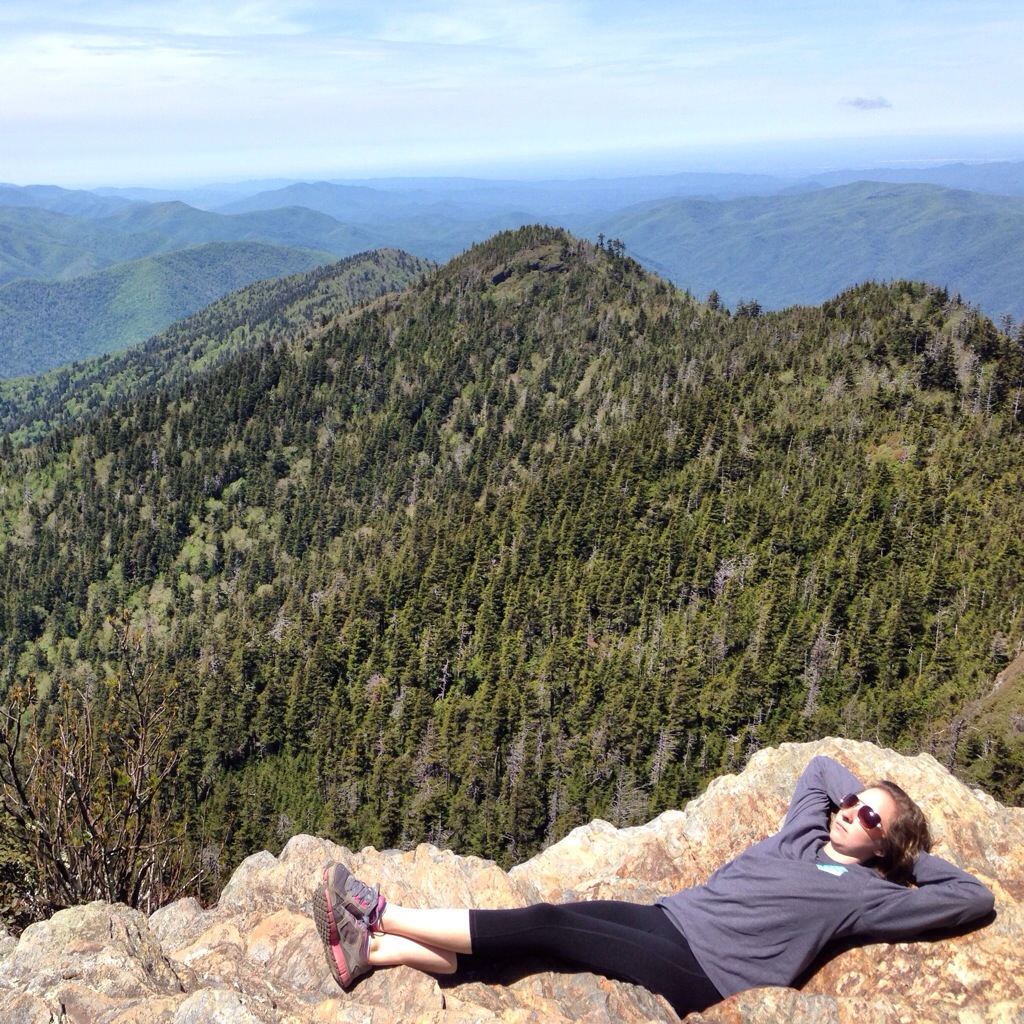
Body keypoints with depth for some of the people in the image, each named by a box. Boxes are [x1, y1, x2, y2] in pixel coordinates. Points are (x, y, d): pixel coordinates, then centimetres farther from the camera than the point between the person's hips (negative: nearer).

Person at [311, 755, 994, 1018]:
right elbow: (822, 766, 32)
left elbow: (974, 899, -3)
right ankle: (374, 950, -11)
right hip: (667, 919, 6)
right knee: (540, 926, -12)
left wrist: (913, 855, 7)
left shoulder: (866, 895, 2)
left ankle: (381, 914, -14)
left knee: (543, 928, -18)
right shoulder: (803, 836, 18)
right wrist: (870, 796, 24)